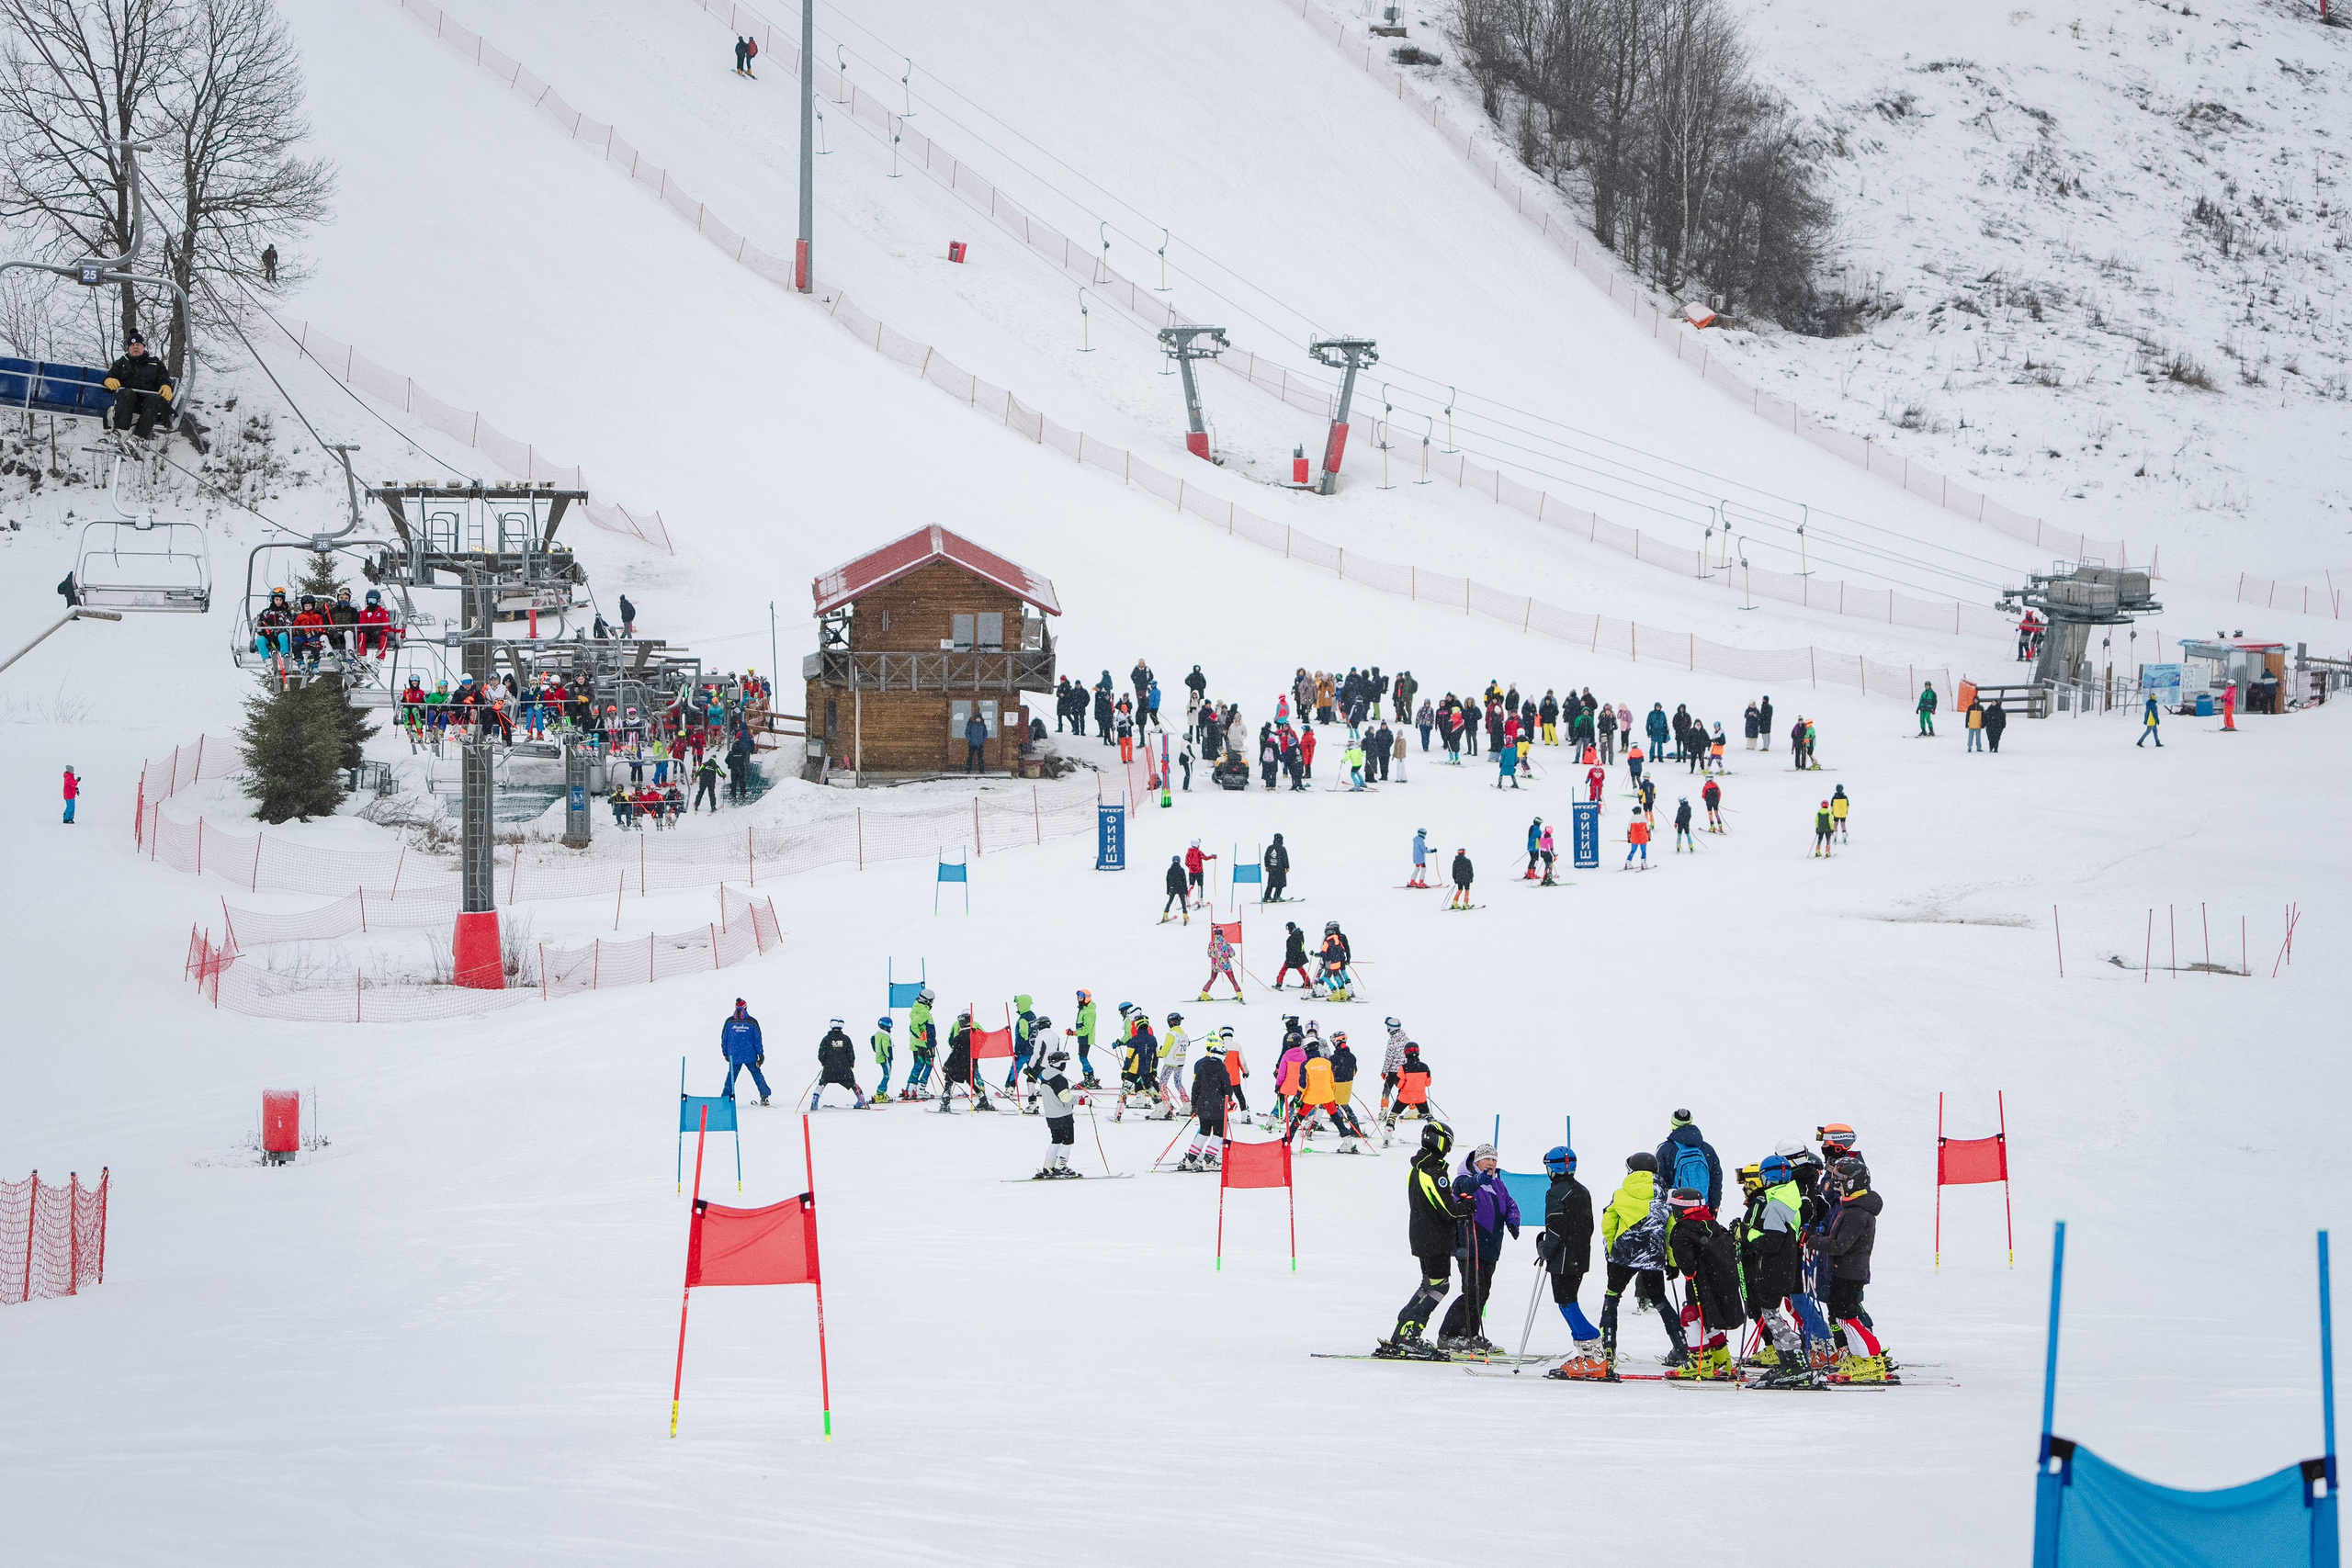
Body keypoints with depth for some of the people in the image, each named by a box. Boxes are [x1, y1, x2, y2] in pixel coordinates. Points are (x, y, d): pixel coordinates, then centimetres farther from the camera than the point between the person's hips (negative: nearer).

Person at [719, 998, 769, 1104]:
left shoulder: (729, 1022, -3)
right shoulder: (752, 1022, -6)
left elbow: (724, 1039, 4)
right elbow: (757, 1039, -1)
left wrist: (725, 1053, 15)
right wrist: (761, 1054, 7)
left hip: (734, 1056, 1)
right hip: (750, 1055, -1)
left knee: (731, 1078, 11)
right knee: (757, 1075, 12)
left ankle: (725, 1099, 8)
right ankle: (764, 1096, 8)